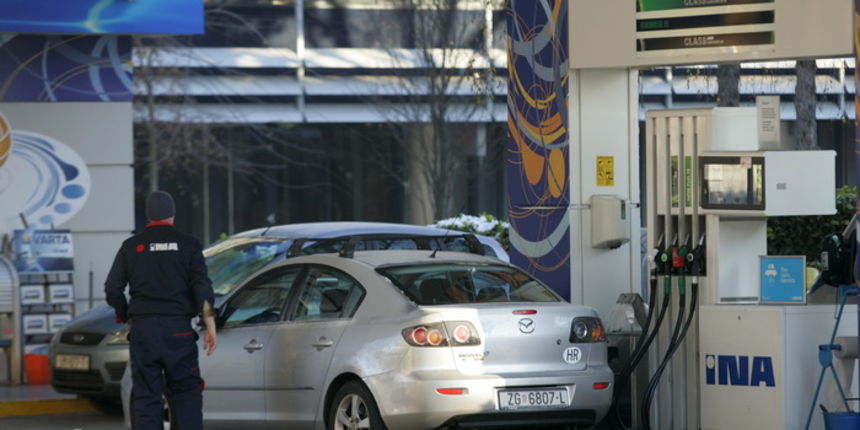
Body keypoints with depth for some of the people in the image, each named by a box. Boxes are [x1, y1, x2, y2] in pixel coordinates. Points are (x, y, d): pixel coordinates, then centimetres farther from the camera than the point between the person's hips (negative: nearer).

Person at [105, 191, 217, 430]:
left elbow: (113, 289, 7)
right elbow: (202, 288, -4)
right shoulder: (187, 245, 4)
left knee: (146, 396, 3)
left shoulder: (131, 246, 8)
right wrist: (210, 328, -4)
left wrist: (126, 319, 22)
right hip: (179, 328, -1)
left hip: (143, 329, 1)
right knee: (186, 392, 7)